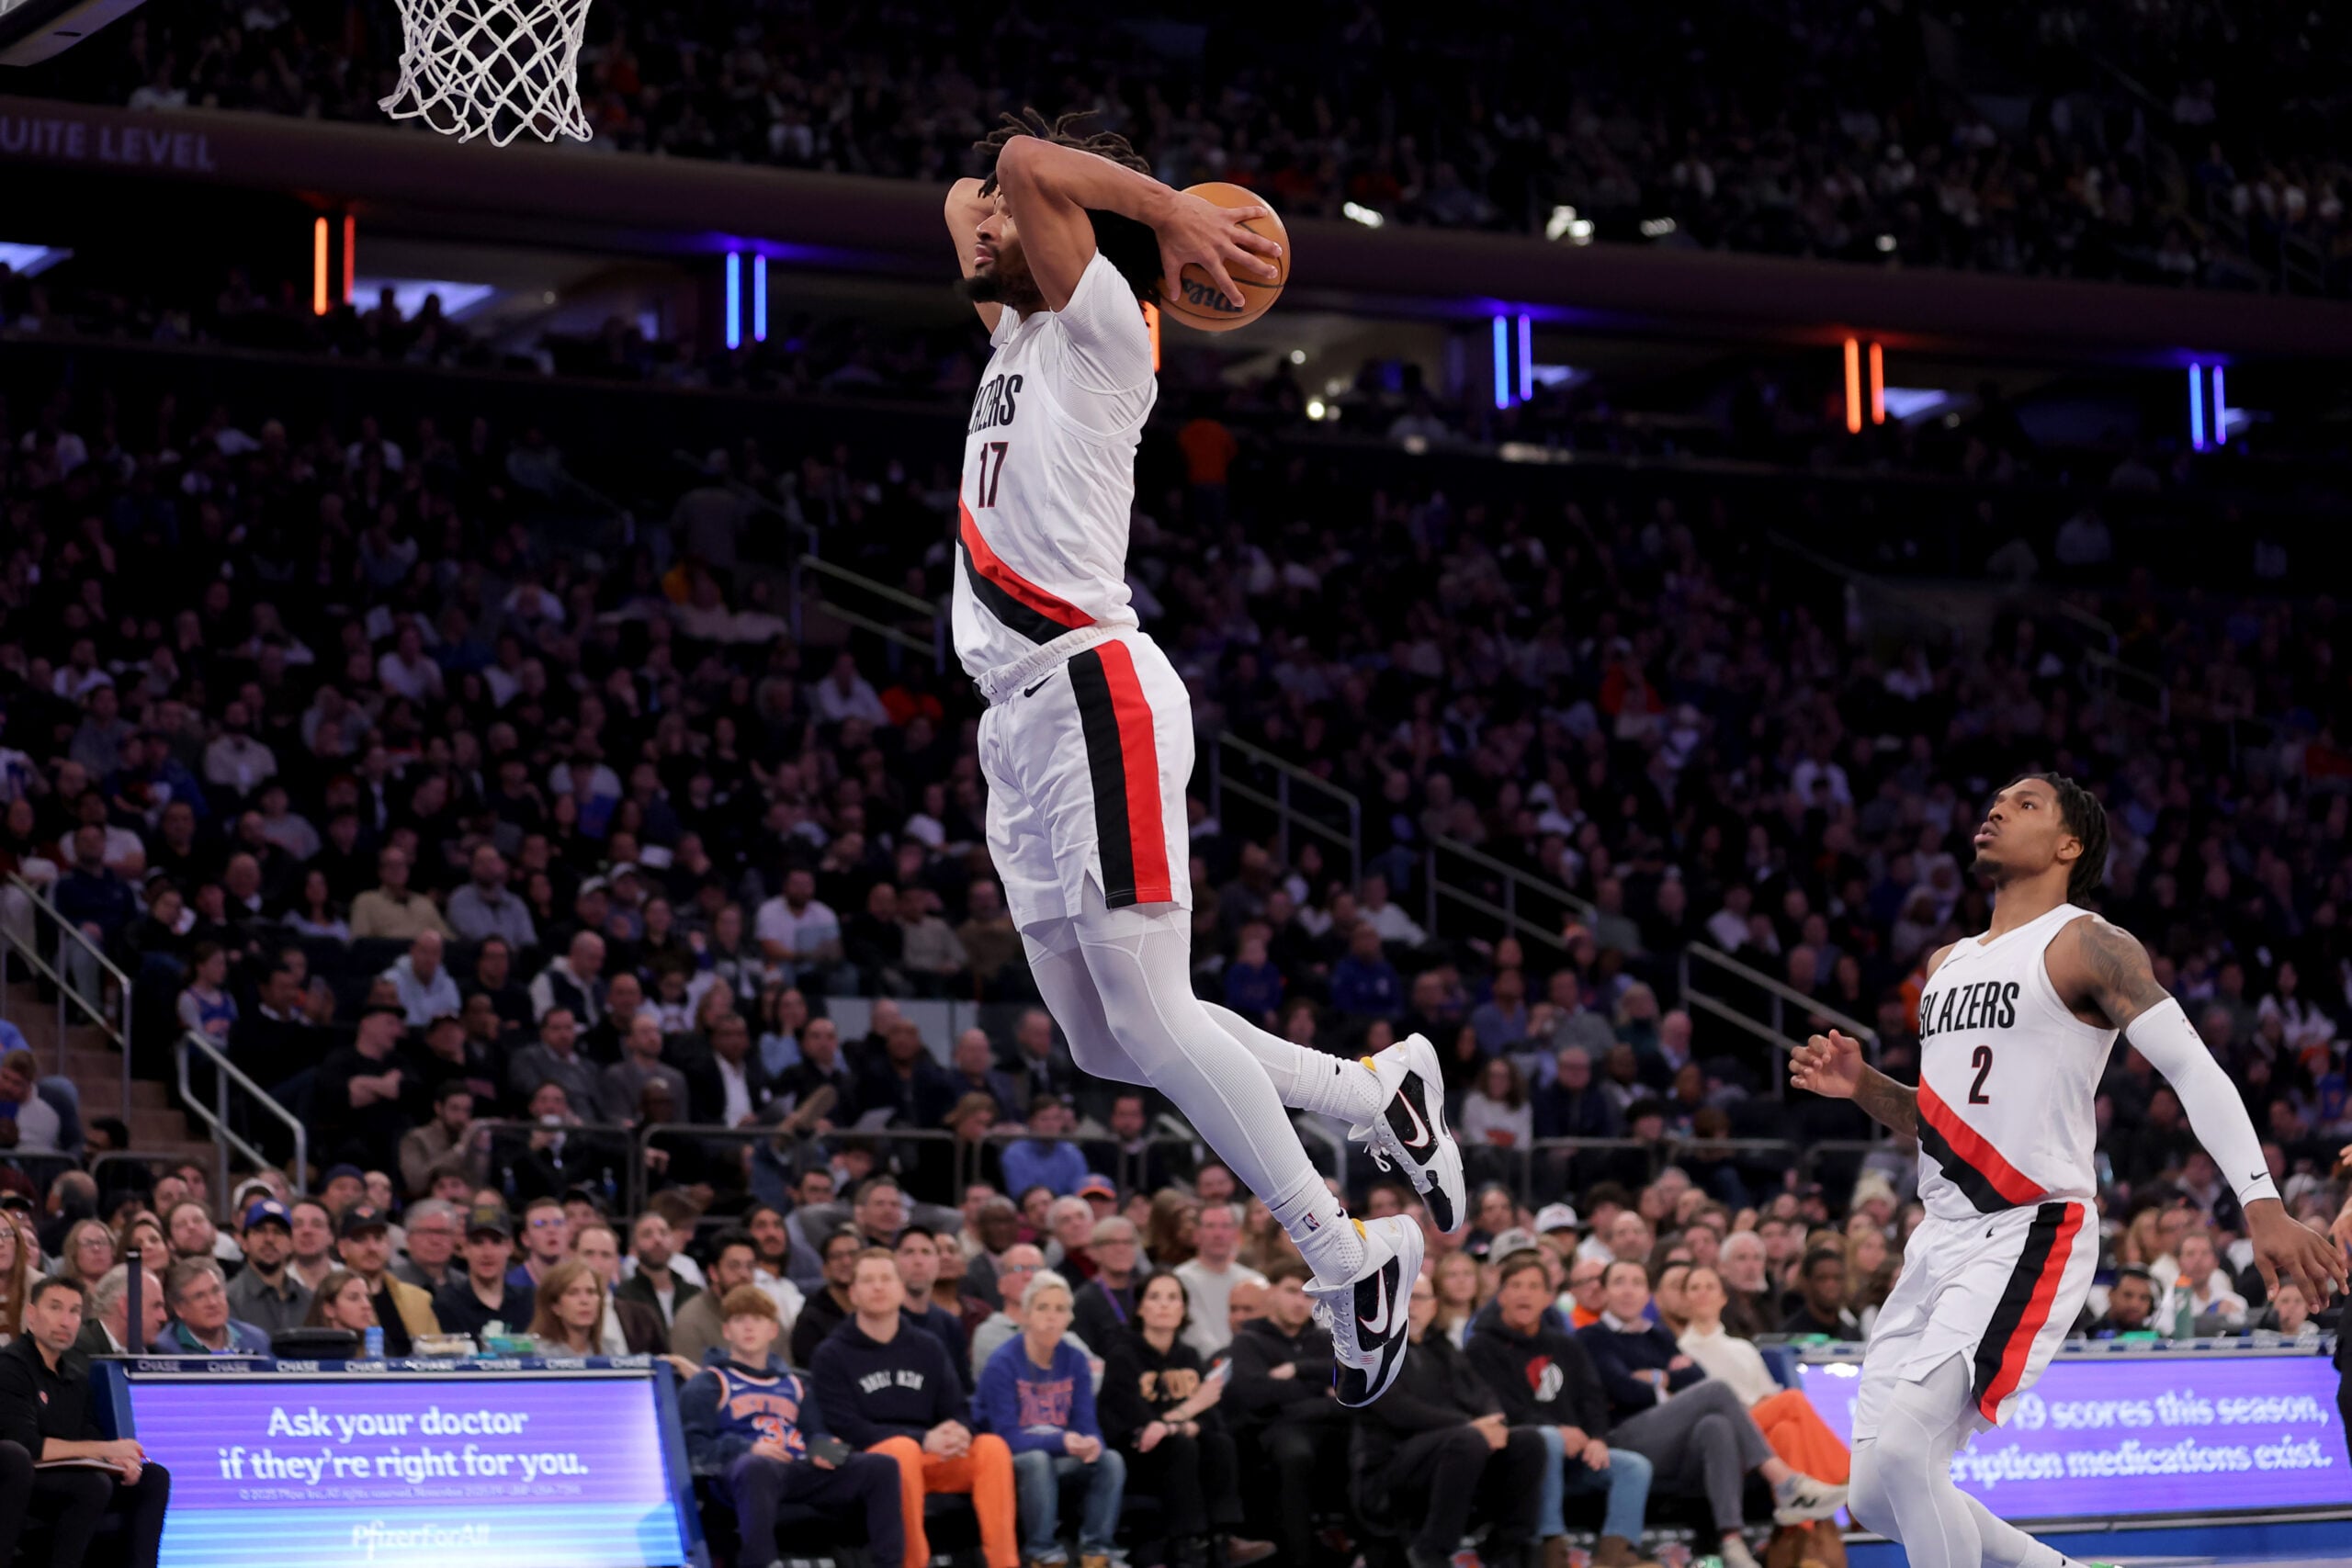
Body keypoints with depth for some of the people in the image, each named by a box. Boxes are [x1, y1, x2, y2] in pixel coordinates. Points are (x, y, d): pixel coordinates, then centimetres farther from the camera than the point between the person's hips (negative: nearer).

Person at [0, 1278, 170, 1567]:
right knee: (94, 1484, -32)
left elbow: (87, 1439, 11)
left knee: (154, 1478, -3)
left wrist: (119, 1459, -13)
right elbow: (27, 1446, -21)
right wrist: (107, 1450, -15)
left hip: (63, 1485, 8)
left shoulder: (77, 1369, 14)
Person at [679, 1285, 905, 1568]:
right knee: (757, 1467, -44)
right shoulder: (708, 1384, 16)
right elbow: (694, 1445, 3)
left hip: (803, 1471, 5)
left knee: (881, 1466, -18)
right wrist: (748, 1449, -15)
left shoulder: (793, 1383, 33)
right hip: (745, 1469, -5)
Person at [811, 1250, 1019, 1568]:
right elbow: (848, 1429, -9)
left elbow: (958, 1411, 11)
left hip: (935, 1459, 4)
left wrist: (958, 1433, -17)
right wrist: (923, 1440, -20)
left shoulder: (927, 1348, 16)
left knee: (992, 1446, -23)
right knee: (903, 1448, -37)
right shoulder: (833, 1355, 3)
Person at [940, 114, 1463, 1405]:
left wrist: (1171, 216, -6)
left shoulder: (1098, 326, -4)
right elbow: (970, 199, 36)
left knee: (1146, 1018, -13)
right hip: (1021, 719, 9)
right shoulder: (1017, 334, 21)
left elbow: (1026, 160, -17)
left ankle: (1346, 1257, -6)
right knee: (1103, 1043, 7)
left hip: (1096, 695, -9)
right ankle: (1374, 1093, 18)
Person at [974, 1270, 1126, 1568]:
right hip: (1008, 1459, -5)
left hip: (1060, 1454, 5)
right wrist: (1061, 1442, -35)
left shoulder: (1074, 1362, -1)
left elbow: (1087, 1425, -4)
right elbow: (1007, 1437, -21)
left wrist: (1091, 1443, -30)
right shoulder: (1003, 1364, -17)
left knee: (1111, 1460, -19)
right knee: (1037, 1460, -37)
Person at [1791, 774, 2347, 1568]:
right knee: (1879, 1494, 4)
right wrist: (1863, 1086, 8)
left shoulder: (2087, 946, -4)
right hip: (1940, 1238, 8)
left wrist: (2261, 1204, -25)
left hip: (2029, 1236, -8)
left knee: (1901, 1446, -24)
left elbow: (2194, 1069, -13)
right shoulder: (1946, 965, 20)